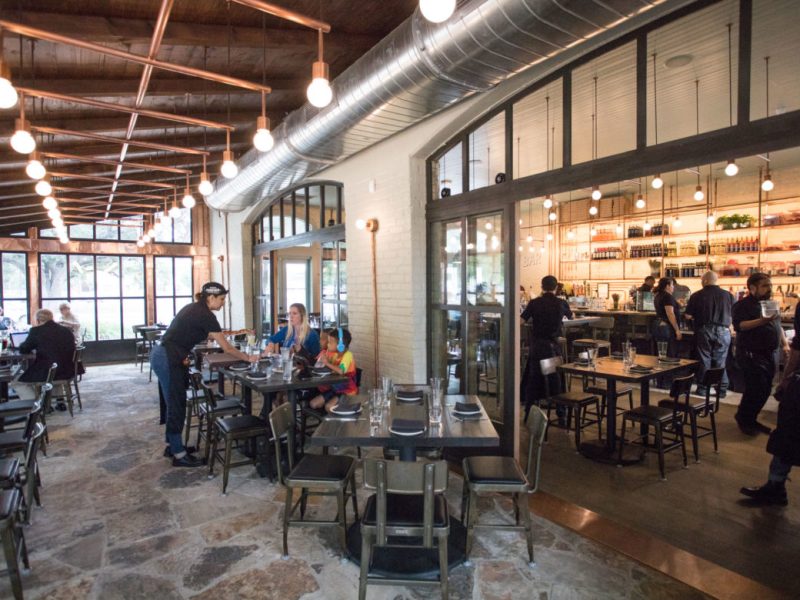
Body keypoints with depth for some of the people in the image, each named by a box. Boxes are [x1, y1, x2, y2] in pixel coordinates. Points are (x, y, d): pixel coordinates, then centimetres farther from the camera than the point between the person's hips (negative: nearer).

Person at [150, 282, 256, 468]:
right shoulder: (206, 316, -14)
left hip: (160, 354, 9)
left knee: (175, 404, 17)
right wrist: (248, 358, -1)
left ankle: (173, 445, 29)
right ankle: (179, 455, 8)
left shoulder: (193, 308, 13)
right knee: (176, 406, -1)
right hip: (168, 360, -9)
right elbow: (227, 348, -11)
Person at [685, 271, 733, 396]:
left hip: (704, 331, -1)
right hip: (723, 331, 1)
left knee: (704, 361, 7)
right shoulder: (728, 295, -1)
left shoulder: (697, 296, -6)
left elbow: (688, 315, -3)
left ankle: (702, 389, 12)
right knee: (720, 362, 9)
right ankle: (722, 390, 12)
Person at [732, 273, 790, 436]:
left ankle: (751, 419, 24)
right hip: (752, 355, -8)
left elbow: (778, 326, 24)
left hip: (771, 354, 8)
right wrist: (762, 321, -33)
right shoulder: (742, 305, -10)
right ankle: (743, 420, 10)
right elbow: (739, 325, -23)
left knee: (765, 390, 10)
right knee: (757, 389, -9)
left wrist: (785, 344, 14)